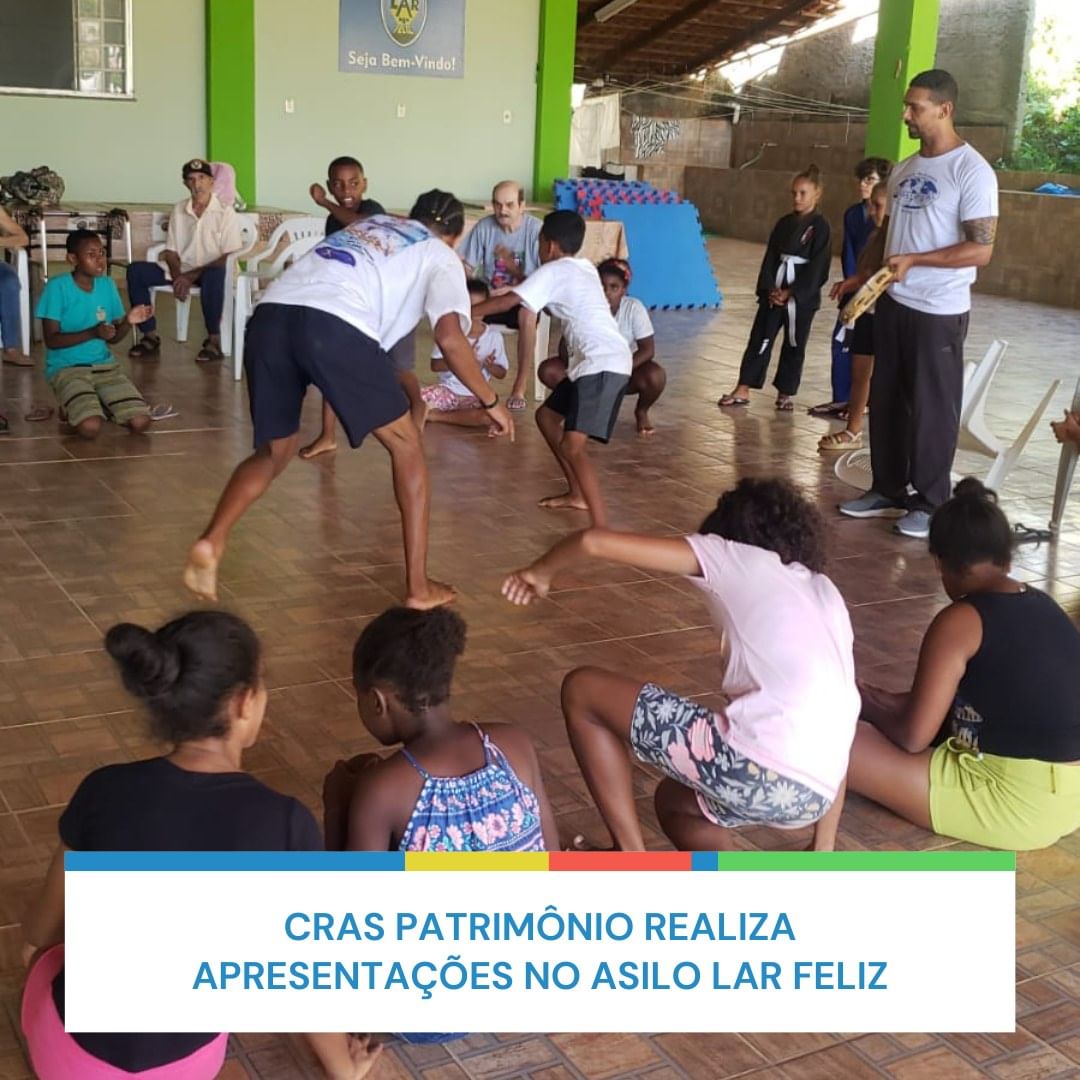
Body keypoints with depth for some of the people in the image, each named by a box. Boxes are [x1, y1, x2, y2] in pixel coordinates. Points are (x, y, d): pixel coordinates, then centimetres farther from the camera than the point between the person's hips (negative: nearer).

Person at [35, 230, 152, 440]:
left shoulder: (107, 285, 5)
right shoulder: (57, 287, -11)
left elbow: (113, 337, 10)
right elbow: (51, 340, -14)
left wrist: (128, 322, -11)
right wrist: (92, 333, -26)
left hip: (104, 365, 5)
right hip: (67, 368, -5)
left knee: (140, 422, -16)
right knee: (90, 427, -29)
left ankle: (99, 405, 13)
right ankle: (72, 408, 7)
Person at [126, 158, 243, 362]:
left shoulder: (226, 212, -6)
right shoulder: (179, 210, 8)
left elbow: (229, 257, -12)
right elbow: (171, 251, 10)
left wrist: (192, 276, -19)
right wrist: (178, 276, -12)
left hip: (212, 270, -5)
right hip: (183, 271, 5)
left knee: (214, 275, -41)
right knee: (136, 271, -14)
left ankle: (214, 340, -26)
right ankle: (150, 336, -11)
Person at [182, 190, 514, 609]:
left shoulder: (369, 223, 38)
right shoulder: (441, 256, 20)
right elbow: (449, 338, 4)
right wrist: (490, 401, 15)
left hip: (270, 315, 5)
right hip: (334, 326, -5)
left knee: (275, 451, 24)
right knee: (405, 443, 14)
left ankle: (210, 543, 1)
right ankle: (418, 586, 13)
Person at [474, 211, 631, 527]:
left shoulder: (554, 271, -5)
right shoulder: (584, 268, 19)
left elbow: (506, 302, -9)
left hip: (603, 364, -10)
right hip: (597, 362, 10)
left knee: (571, 446, -19)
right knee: (547, 416, 24)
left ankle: (602, 530, -29)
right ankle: (577, 494, 32)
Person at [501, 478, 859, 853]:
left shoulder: (735, 556, 12)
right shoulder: (826, 594, 27)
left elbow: (595, 541, 5)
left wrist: (541, 571, 27)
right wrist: (823, 848, 31)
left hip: (757, 764, -7)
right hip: (813, 796, 8)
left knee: (582, 690, 12)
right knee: (673, 799, 37)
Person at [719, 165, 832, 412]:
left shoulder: (820, 227, -7)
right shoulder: (784, 223, 8)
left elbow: (817, 268, -11)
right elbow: (770, 258, 6)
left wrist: (792, 292, -15)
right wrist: (769, 288, -9)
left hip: (803, 296, -4)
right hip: (774, 292, 4)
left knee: (794, 345, 8)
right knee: (760, 338, 2)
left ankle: (785, 393, 19)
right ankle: (743, 389, 5)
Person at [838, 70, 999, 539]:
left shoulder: (971, 171, -13)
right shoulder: (903, 169, 10)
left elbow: (980, 249, -18)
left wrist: (914, 261, -23)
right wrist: (864, 275, 6)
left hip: (939, 311, -8)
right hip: (893, 304, 8)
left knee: (932, 408, 1)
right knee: (886, 400, 14)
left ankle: (931, 503, 13)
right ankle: (888, 490, 27)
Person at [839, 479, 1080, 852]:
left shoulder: (961, 620, -15)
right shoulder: (1043, 607, 10)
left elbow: (912, 737, -11)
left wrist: (870, 709, 9)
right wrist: (895, 704, 28)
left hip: (1017, 806, -9)